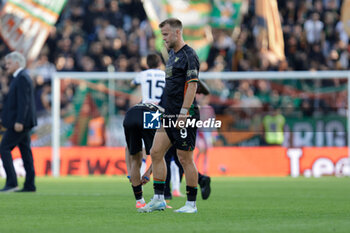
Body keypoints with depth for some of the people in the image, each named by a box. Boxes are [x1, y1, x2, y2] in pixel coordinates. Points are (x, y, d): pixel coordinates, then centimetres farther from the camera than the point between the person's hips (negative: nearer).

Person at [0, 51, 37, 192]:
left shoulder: (22, 78, -14)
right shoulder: (20, 77, 17)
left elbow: (23, 102, -21)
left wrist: (19, 122, -25)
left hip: (19, 123, -10)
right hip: (22, 123, 10)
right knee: (25, 151, 8)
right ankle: (29, 185, 8)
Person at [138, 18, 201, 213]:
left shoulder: (189, 55, -11)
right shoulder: (172, 54, 18)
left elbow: (192, 85, -18)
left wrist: (183, 113, -22)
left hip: (184, 116, -9)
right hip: (170, 115, 9)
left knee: (185, 159, -4)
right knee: (156, 153, 4)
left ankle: (192, 203, 4)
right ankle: (159, 199, 9)